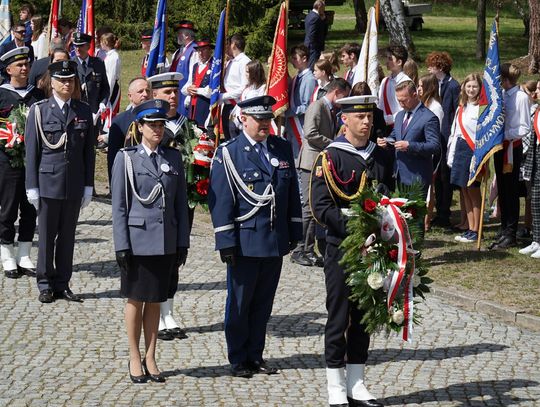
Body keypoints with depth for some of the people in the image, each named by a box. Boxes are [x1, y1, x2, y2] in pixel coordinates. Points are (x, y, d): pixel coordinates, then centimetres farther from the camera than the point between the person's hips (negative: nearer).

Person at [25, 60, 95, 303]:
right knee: (47, 236, 3)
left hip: (75, 185, 2)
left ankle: (62, 284, 16)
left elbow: (89, 152, 9)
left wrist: (88, 186, 4)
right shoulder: (39, 111, 0)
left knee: (67, 236, 7)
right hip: (48, 183, -2)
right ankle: (45, 285, 12)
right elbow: (31, 151, 0)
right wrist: (32, 186, -4)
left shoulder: (84, 112, 7)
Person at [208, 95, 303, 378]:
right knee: (239, 302, 5)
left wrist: (294, 232, 11)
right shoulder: (228, 154, -6)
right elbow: (220, 201, -8)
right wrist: (226, 243, -12)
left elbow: (293, 193, 14)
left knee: (263, 302, 12)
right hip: (245, 242, -4)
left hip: (276, 242, 4)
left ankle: (255, 355, 22)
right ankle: (238, 360, 15)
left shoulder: (283, 149, 9)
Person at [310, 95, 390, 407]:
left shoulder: (381, 156, 10)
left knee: (364, 317, 11)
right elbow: (320, 207, -14)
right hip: (342, 249, -5)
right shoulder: (331, 157, -8)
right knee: (339, 317, 0)